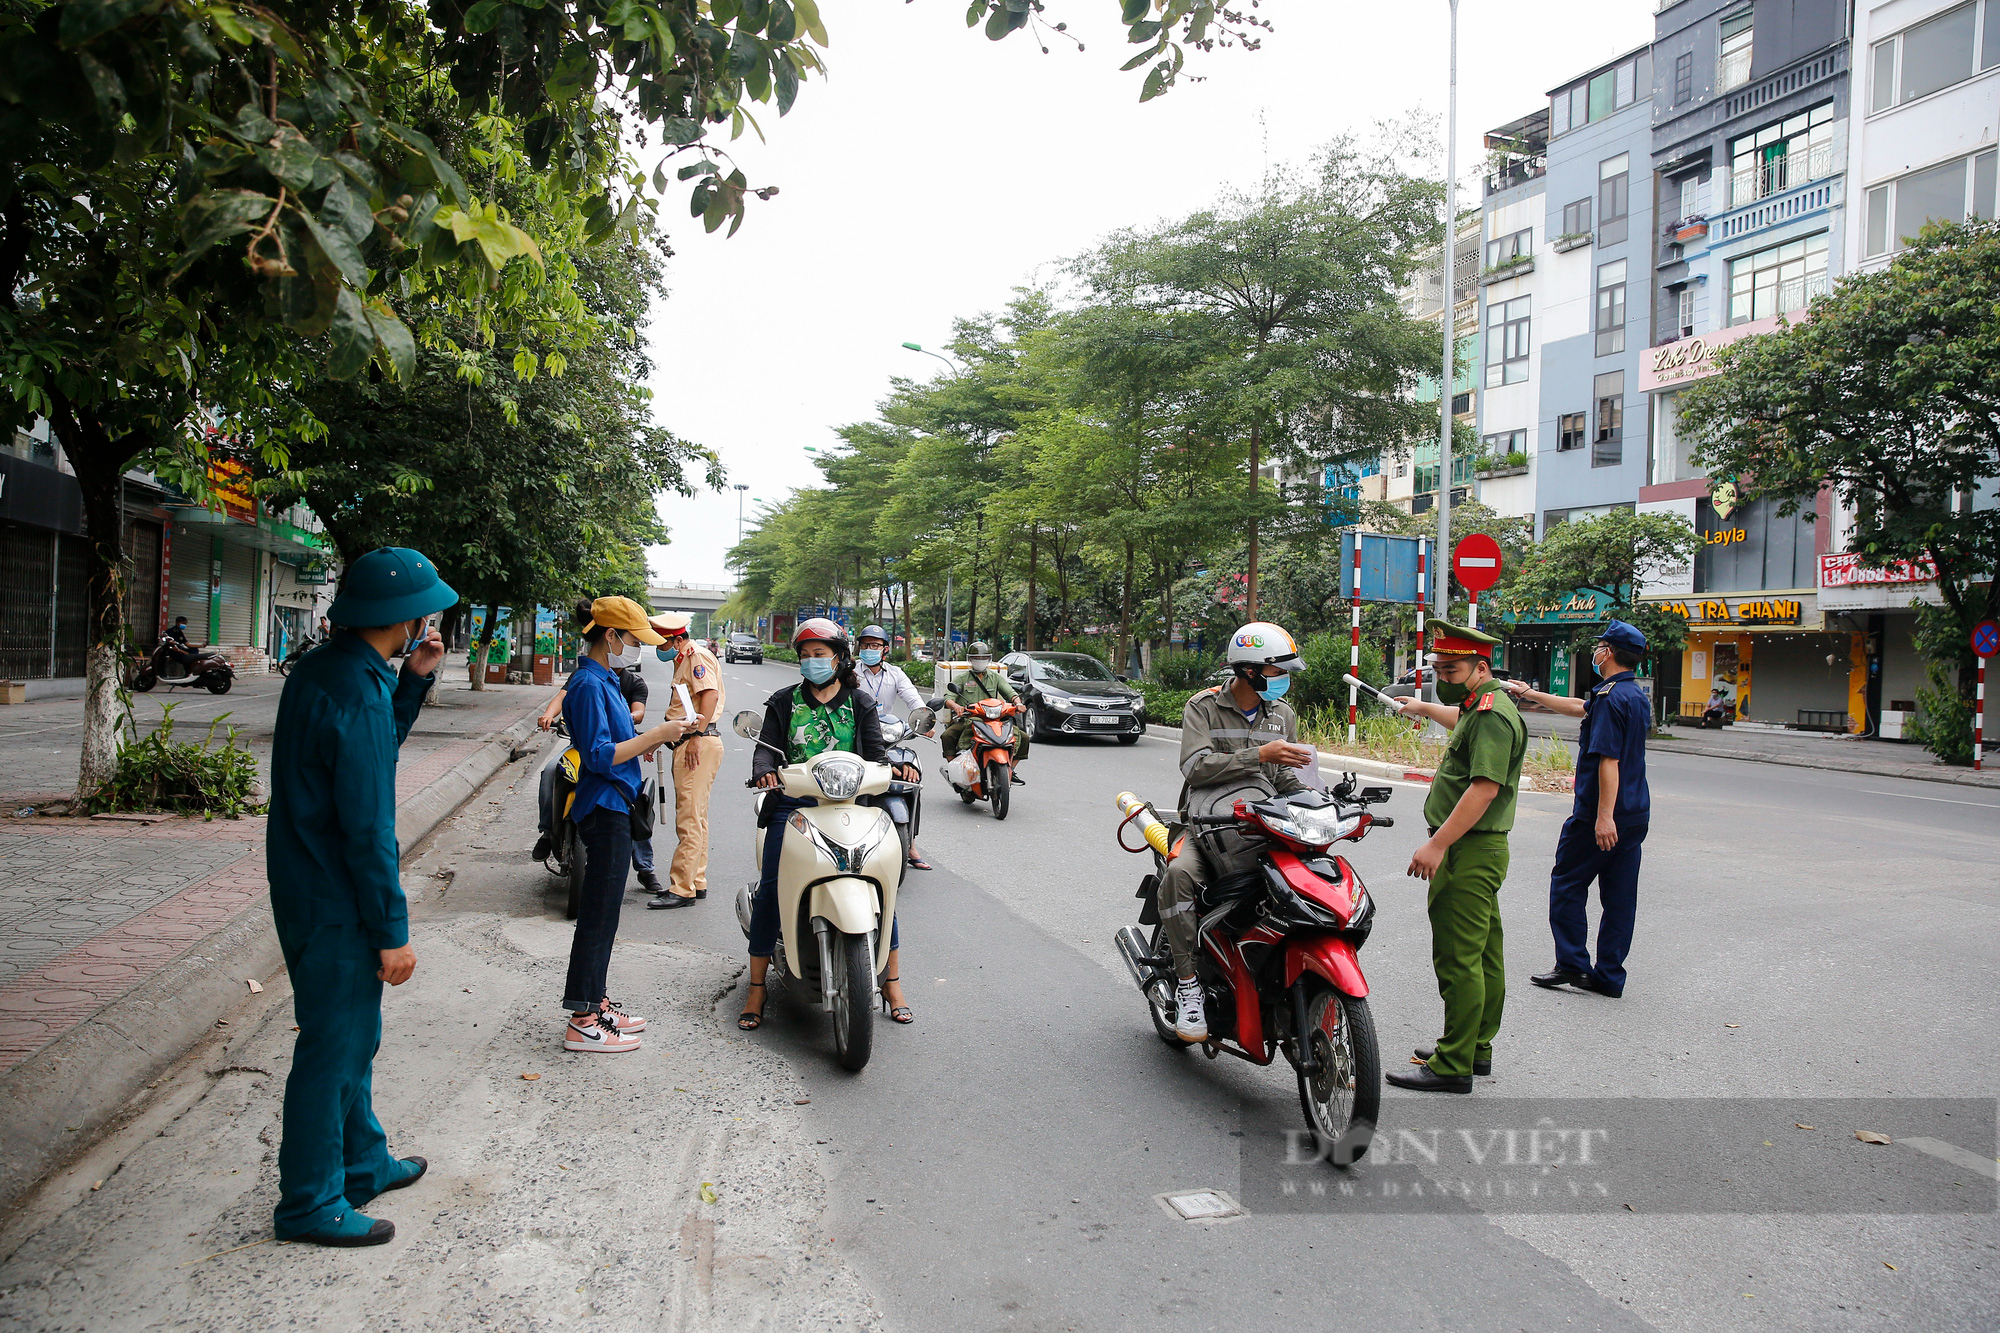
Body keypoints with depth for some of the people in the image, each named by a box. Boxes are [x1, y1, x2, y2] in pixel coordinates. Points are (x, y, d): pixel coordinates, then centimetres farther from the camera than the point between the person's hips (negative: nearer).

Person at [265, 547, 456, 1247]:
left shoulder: (319, 671, 5)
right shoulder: (357, 694, -25)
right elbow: (367, 830, -24)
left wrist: (414, 680, 7)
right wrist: (392, 933, -18)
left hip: (308, 892, 10)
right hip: (336, 908, -10)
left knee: (353, 1037, 22)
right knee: (332, 1050, 4)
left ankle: (362, 1163, 37)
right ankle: (310, 1203, 19)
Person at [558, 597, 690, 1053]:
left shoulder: (603, 680, 15)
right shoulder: (588, 684, -16)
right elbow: (598, 755, -23)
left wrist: (657, 737, 7)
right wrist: (655, 735, -20)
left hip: (613, 807, 10)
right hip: (604, 807, -10)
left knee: (602, 911, 16)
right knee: (599, 912, -4)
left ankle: (594, 1002, 27)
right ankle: (583, 1022, 3)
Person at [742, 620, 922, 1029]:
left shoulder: (861, 704, 12)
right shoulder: (784, 702, 12)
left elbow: (875, 752, 3)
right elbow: (767, 747, 1)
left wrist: (896, 767, -19)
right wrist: (764, 771, -22)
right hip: (794, 804, 0)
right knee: (770, 888, -10)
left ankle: (892, 983, 6)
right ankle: (757, 988, 2)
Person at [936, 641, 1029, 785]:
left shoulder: (996, 677, 16)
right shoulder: (962, 678, 9)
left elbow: (1010, 692, 4)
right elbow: (948, 697, -4)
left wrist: (1018, 702, -20)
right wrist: (955, 705, -28)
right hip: (966, 719, -2)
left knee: (1023, 737, -11)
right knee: (947, 736, -32)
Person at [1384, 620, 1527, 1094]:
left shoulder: (1492, 714, -17)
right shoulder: (1478, 707, 17)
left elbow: (1485, 788, -26)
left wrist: (1438, 844, -28)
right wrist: (1422, 708, 60)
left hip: (1468, 853, -11)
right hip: (1476, 850, 11)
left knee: (1457, 959, -8)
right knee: (1483, 954, 17)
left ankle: (1453, 1066, -4)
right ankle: (1476, 1047, 27)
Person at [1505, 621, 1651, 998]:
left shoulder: (1611, 698, -16)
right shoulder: (1637, 696, 14)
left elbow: (1609, 760, -23)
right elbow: (1578, 708, 28)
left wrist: (1605, 816, -26)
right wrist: (1529, 693, 35)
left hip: (1599, 815, -9)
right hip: (1636, 814, 9)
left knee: (1567, 884, 4)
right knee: (1619, 896, 8)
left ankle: (1572, 965, 5)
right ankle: (1609, 976, 13)